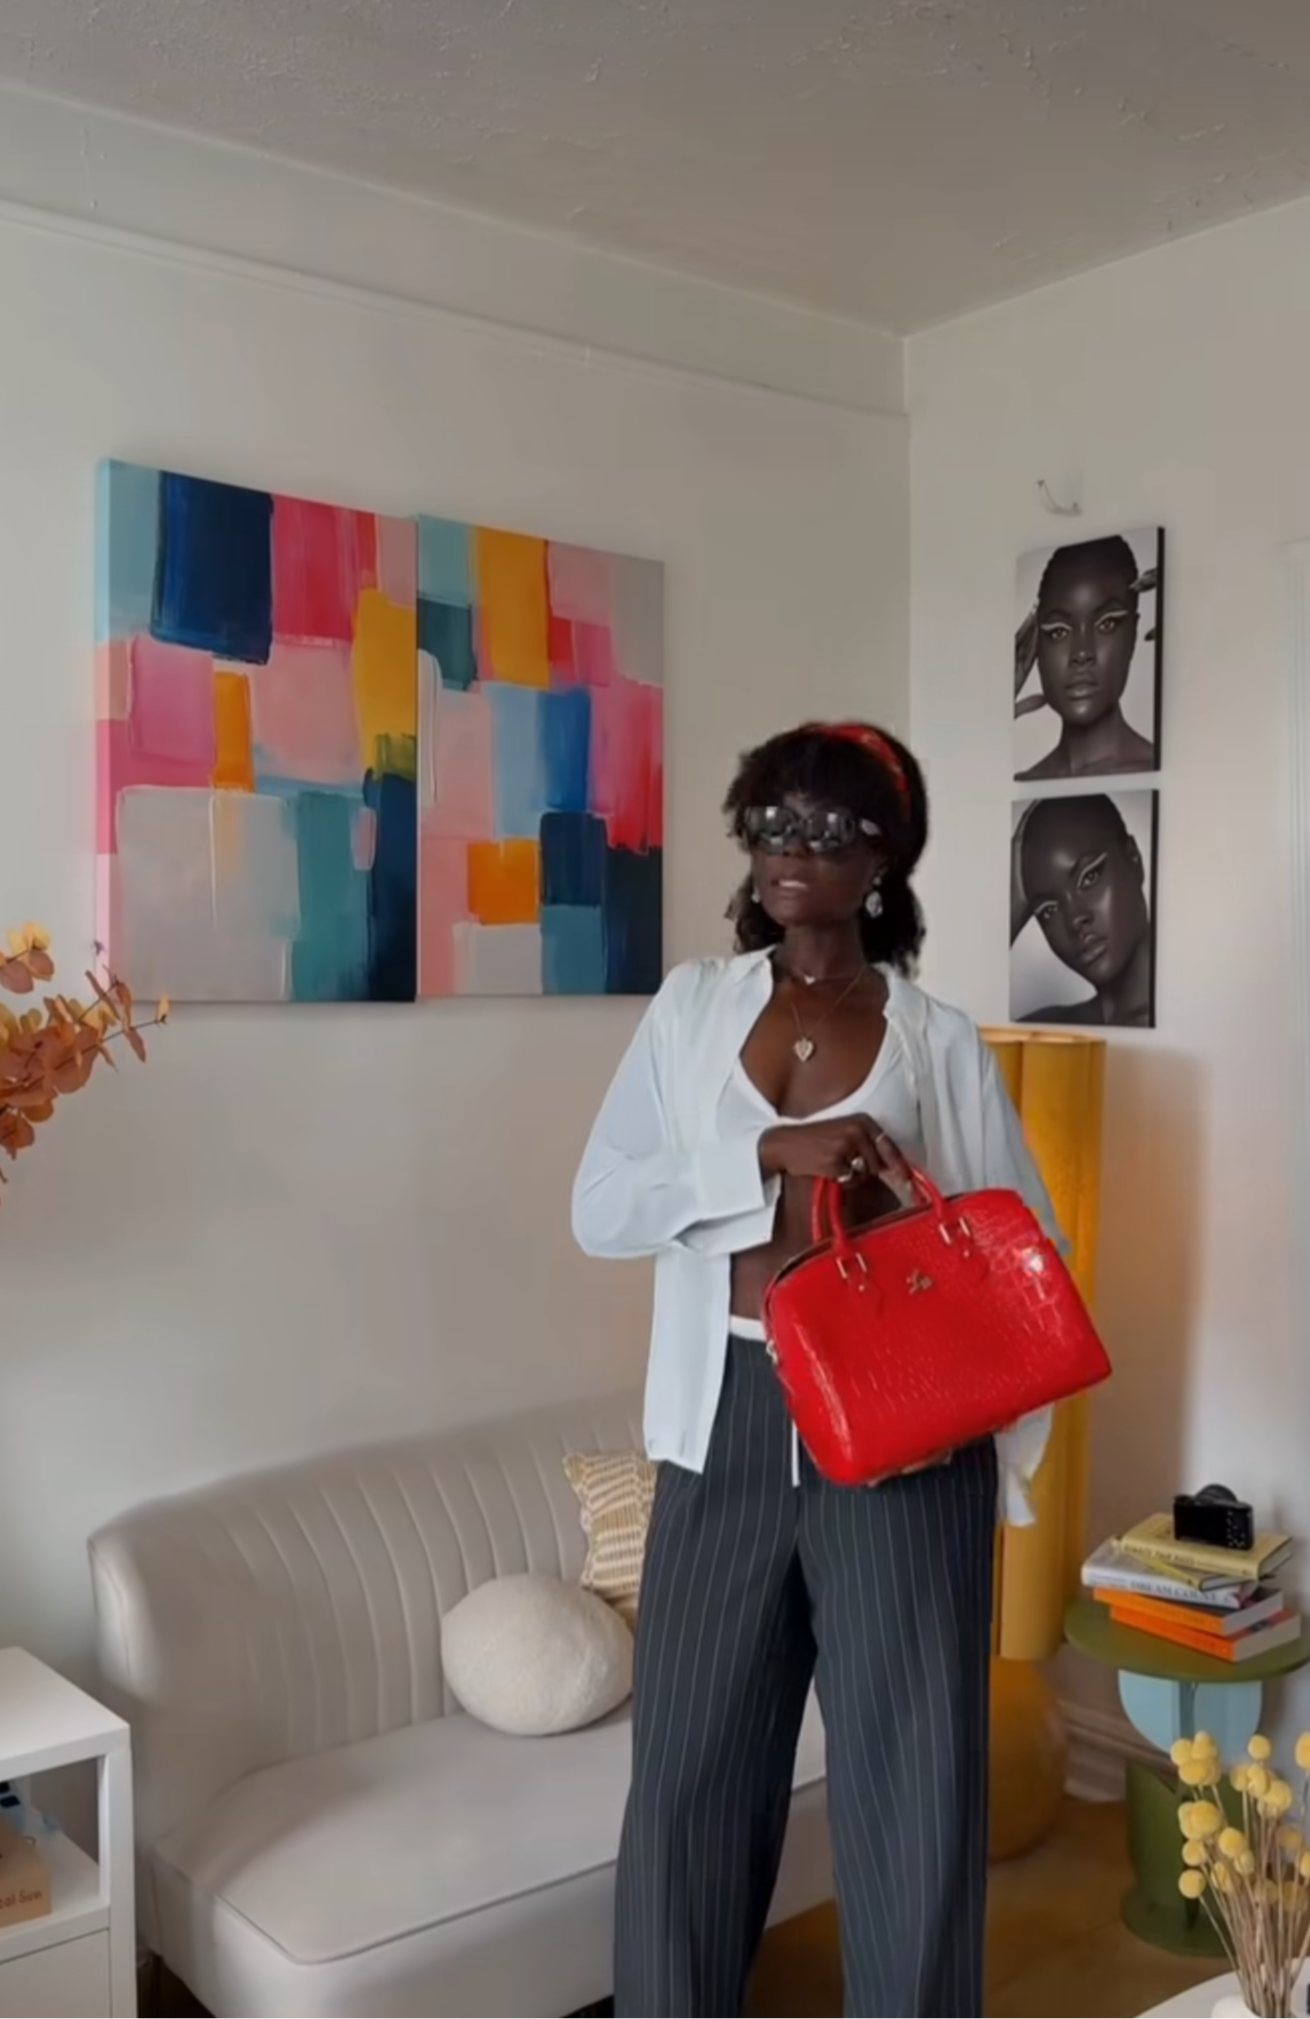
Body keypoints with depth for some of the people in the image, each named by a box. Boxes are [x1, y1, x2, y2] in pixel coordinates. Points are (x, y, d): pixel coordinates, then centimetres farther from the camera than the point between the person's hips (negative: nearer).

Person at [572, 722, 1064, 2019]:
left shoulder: (939, 1042, 1)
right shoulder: (692, 1006, 5)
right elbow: (599, 1210, -4)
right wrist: (769, 1152, -16)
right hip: (728, 1421, 2)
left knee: (910, 1769, 7)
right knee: (693, 1759, 13)